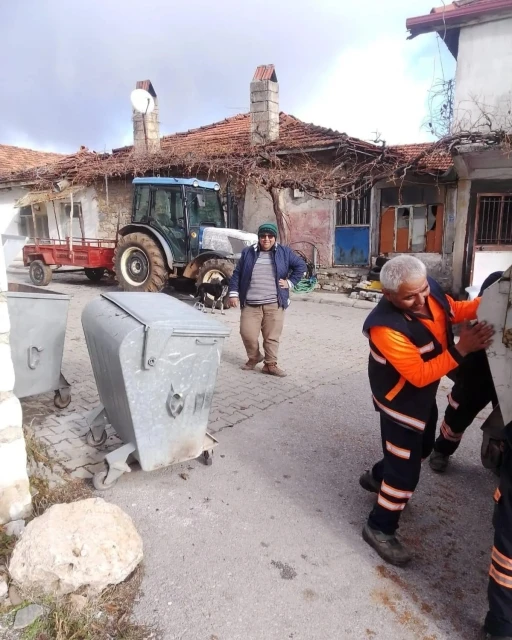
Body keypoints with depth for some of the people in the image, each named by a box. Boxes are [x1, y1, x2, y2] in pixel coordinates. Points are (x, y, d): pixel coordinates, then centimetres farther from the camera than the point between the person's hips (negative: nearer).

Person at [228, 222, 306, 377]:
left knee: (272, 336, 1)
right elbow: (237, 274, 10)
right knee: (248, 334, -2)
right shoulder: (248, 253, 10)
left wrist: (290, 282, 1)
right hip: (250, 304, 1)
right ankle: (253, 358, 23)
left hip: (274, 304, -1)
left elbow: (301, 266, 10)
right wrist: (233, 293, 2)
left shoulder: (284, 252, 7)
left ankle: (270, 364, 14)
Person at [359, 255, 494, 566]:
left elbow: (453, 310, 4)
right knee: (406, 470, 2)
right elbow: (419, 375, -32)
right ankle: (380, 528, 24)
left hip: (425, 393, 9)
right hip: (402, 400, -8)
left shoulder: (430, 289, -15)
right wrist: (461, 350, -37)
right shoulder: (386, 328, -37)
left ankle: (377, 477, 54)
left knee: (422, 448, 29)